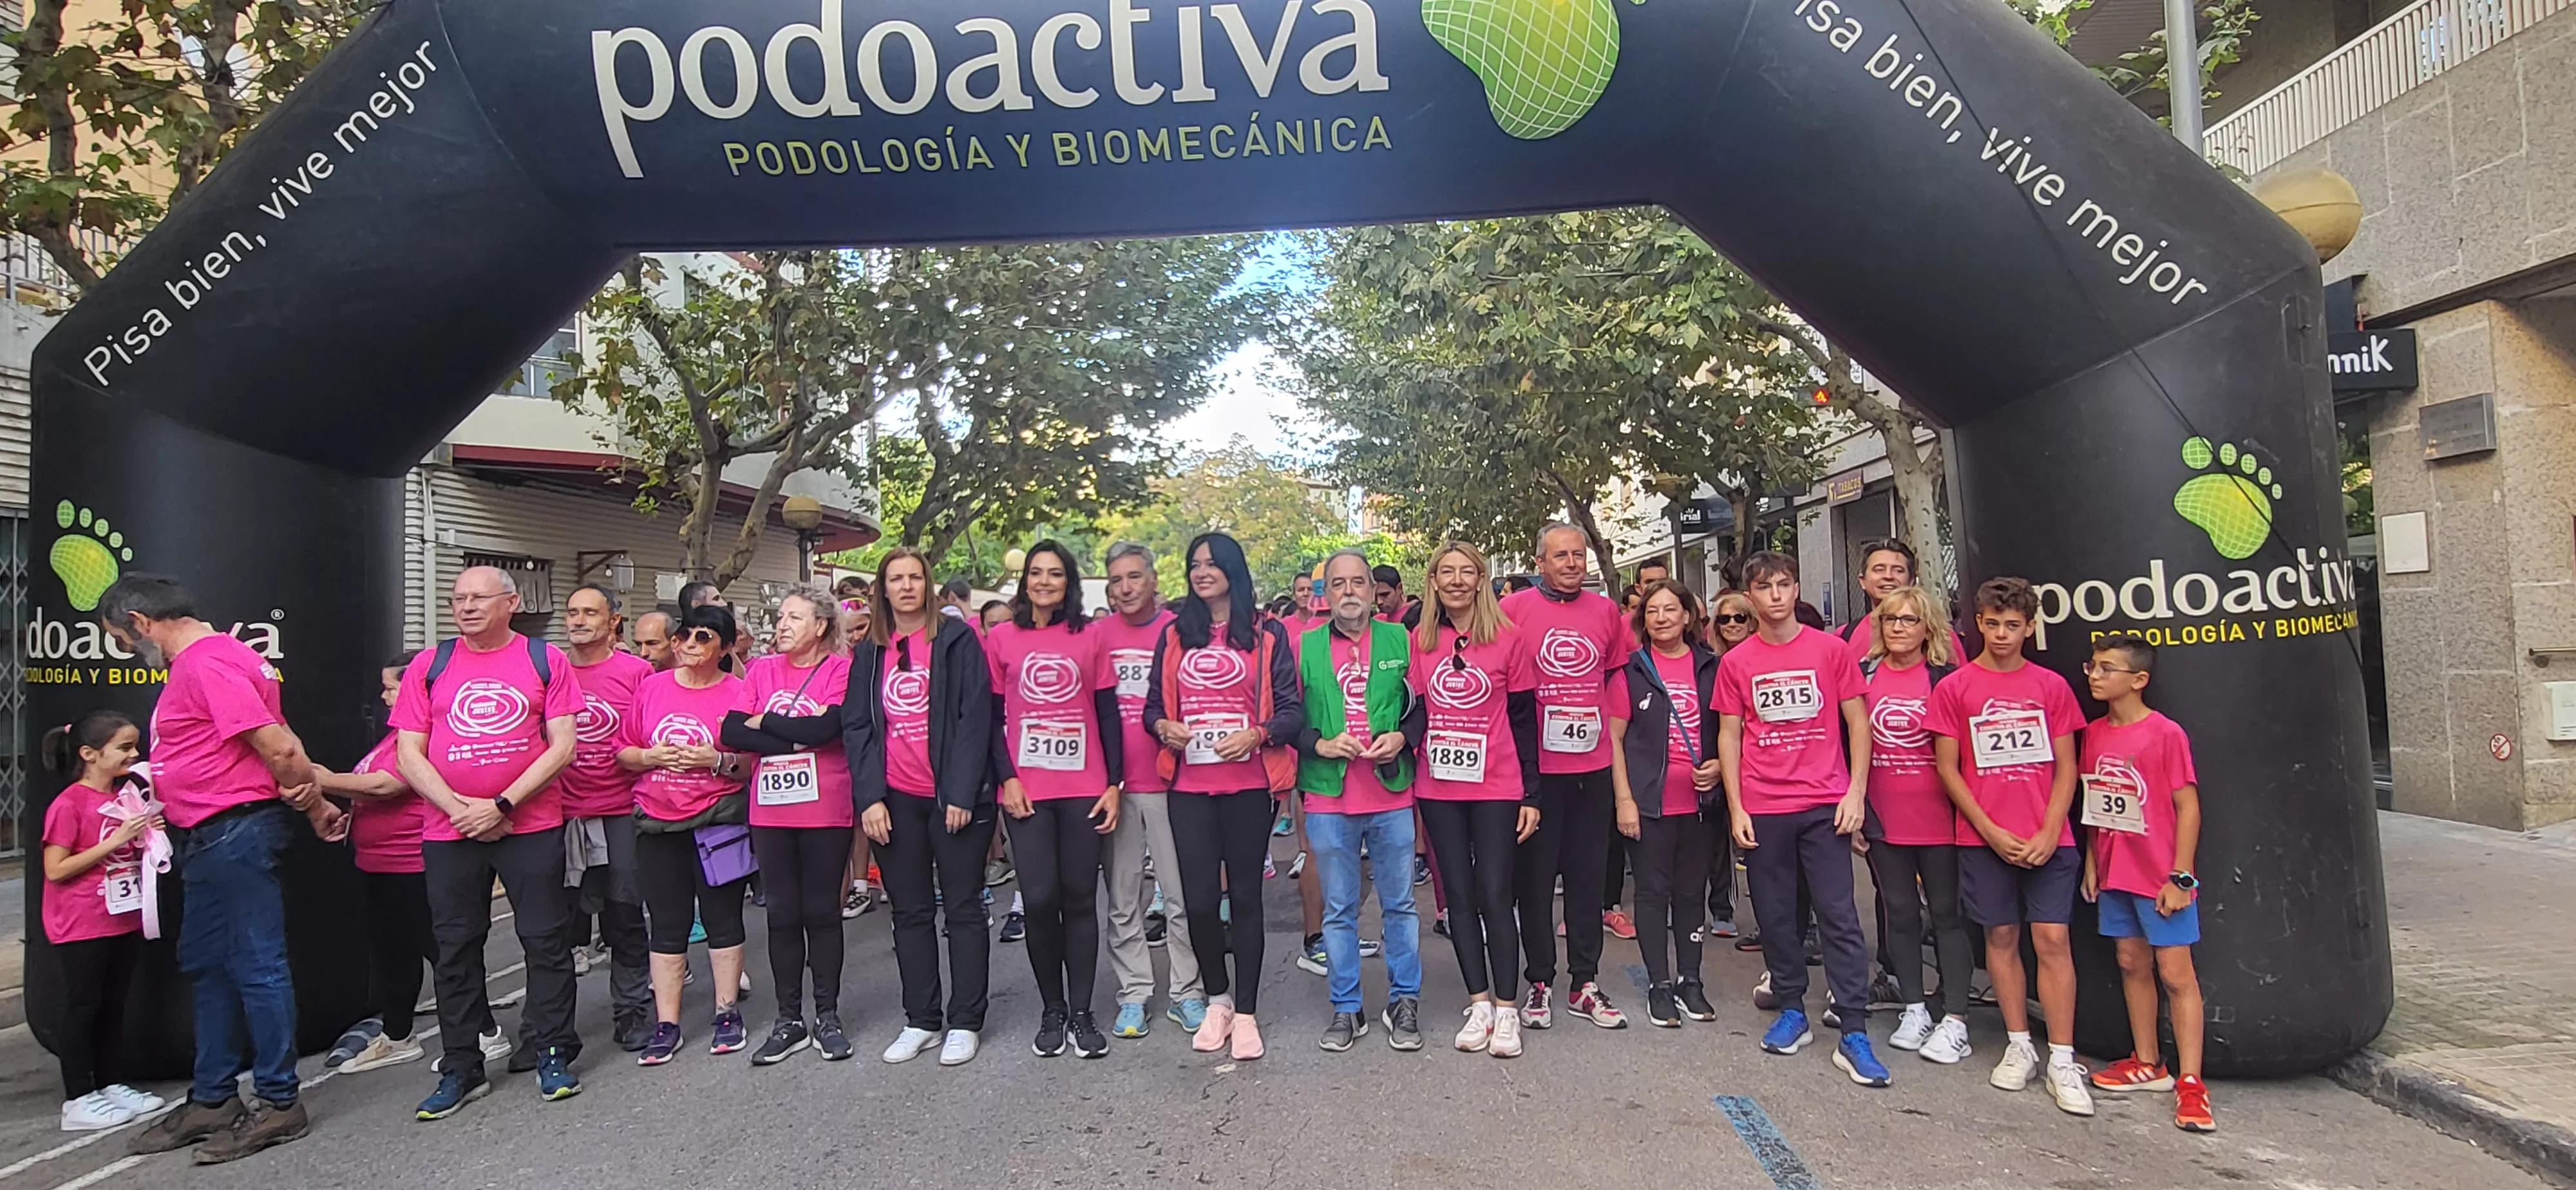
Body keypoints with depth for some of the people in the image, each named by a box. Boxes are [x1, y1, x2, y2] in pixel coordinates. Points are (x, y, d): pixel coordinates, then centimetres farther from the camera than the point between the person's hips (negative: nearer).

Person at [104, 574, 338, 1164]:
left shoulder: (206, 665, -17)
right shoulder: (205, 659, 16)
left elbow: (279, 748, -21)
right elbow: (281, 742, 17)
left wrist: (315, 807, -11)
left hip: (235, 833, -11)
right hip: (213, 837, 11)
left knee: (256, 966, -3)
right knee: (206, 965, 17)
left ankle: (280, 1103, 5)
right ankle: (212, 1101, 27)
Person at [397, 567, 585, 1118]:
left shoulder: (545, 660, 1)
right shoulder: (429, 665, 7)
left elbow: (563, 745, -4)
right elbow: (408, 753, 4)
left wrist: (502, 805, -12)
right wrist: (460, 808, -10)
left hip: (531, 826, -2)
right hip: (448, 830, 2)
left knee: (547, 940, 3)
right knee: (456, 948, 9)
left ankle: (554, 1054, 15)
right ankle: (461, 1068, 21)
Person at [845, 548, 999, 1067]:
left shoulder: (957, 639, -2)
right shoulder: (869, 653, 11)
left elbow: (974, 718, -8)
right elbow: (857, 728, 7)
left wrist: (962, 794, -14)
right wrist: (869, 797, -4)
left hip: (955, 798, -4)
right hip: (895, 802, 4)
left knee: (963, 909, 4)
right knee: (910, 912, 11)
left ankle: (965, 1022, 12)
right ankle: (920, 1021, 21)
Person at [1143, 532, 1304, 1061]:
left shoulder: (1266, 636, 3)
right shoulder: (1175, 635, 11)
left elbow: (1292, 710, 0)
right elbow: (1154, 704, 14)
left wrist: (1256, 735, -16)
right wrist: (1164, 727, -7)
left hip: (1248, 784, -2)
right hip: (1190, 786, 2)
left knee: (1245, 896, 5)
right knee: (1200, 899, 2)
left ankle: (1246, 1012, 17)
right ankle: (1217, 999, 25)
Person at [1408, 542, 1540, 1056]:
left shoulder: (1509, 638, -3)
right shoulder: (1420, 640, 4)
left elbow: (1524, 720, -1)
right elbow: (1418, 708, 10)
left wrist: (1531, 795, -2)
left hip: (1497, 789, -3)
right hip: (1439, 789, 3)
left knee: (1495, 896, -2)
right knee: (1460, 896, 10)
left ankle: (1506, 1009, 9)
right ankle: (1478, 1002, 21)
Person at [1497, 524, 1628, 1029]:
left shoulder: (1606, 611, 8)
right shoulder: (1513, 609, -4)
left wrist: (1607, 725, 11)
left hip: (1593, 764, 3)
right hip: (1536, 766, -3)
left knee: (1588, 875, 10)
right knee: (1536, 875, 5)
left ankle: (1585, 983, 21)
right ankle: (1540, 982, 17)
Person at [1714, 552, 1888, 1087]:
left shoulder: (1829, 649, 2)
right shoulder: (1736, 662, 4)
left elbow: (1857, 722, 5)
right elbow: (1729, 736, 6)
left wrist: (1856, 791, -4)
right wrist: (1736, 808, 1)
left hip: (1824, 805, -1)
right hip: (1763, 810, 2)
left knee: (1839, 916, -2)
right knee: (1775, 915, 9)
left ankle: (1854, 1035, 1)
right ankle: (1792, 1012, 24)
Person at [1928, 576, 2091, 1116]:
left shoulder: (2052, 686, 4)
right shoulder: (1953, 689, 0)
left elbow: (2065, 768, 4)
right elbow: (1947, 768, 0)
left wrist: (2049, 833, -7)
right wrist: (1992, 832, -6)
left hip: (2048, 839, 0)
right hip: (1984, 838, 0)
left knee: (2052, 938, -3)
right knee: (2002, 937, 7)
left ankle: (2063, 1062, 3)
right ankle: (2019, 1047, 20)